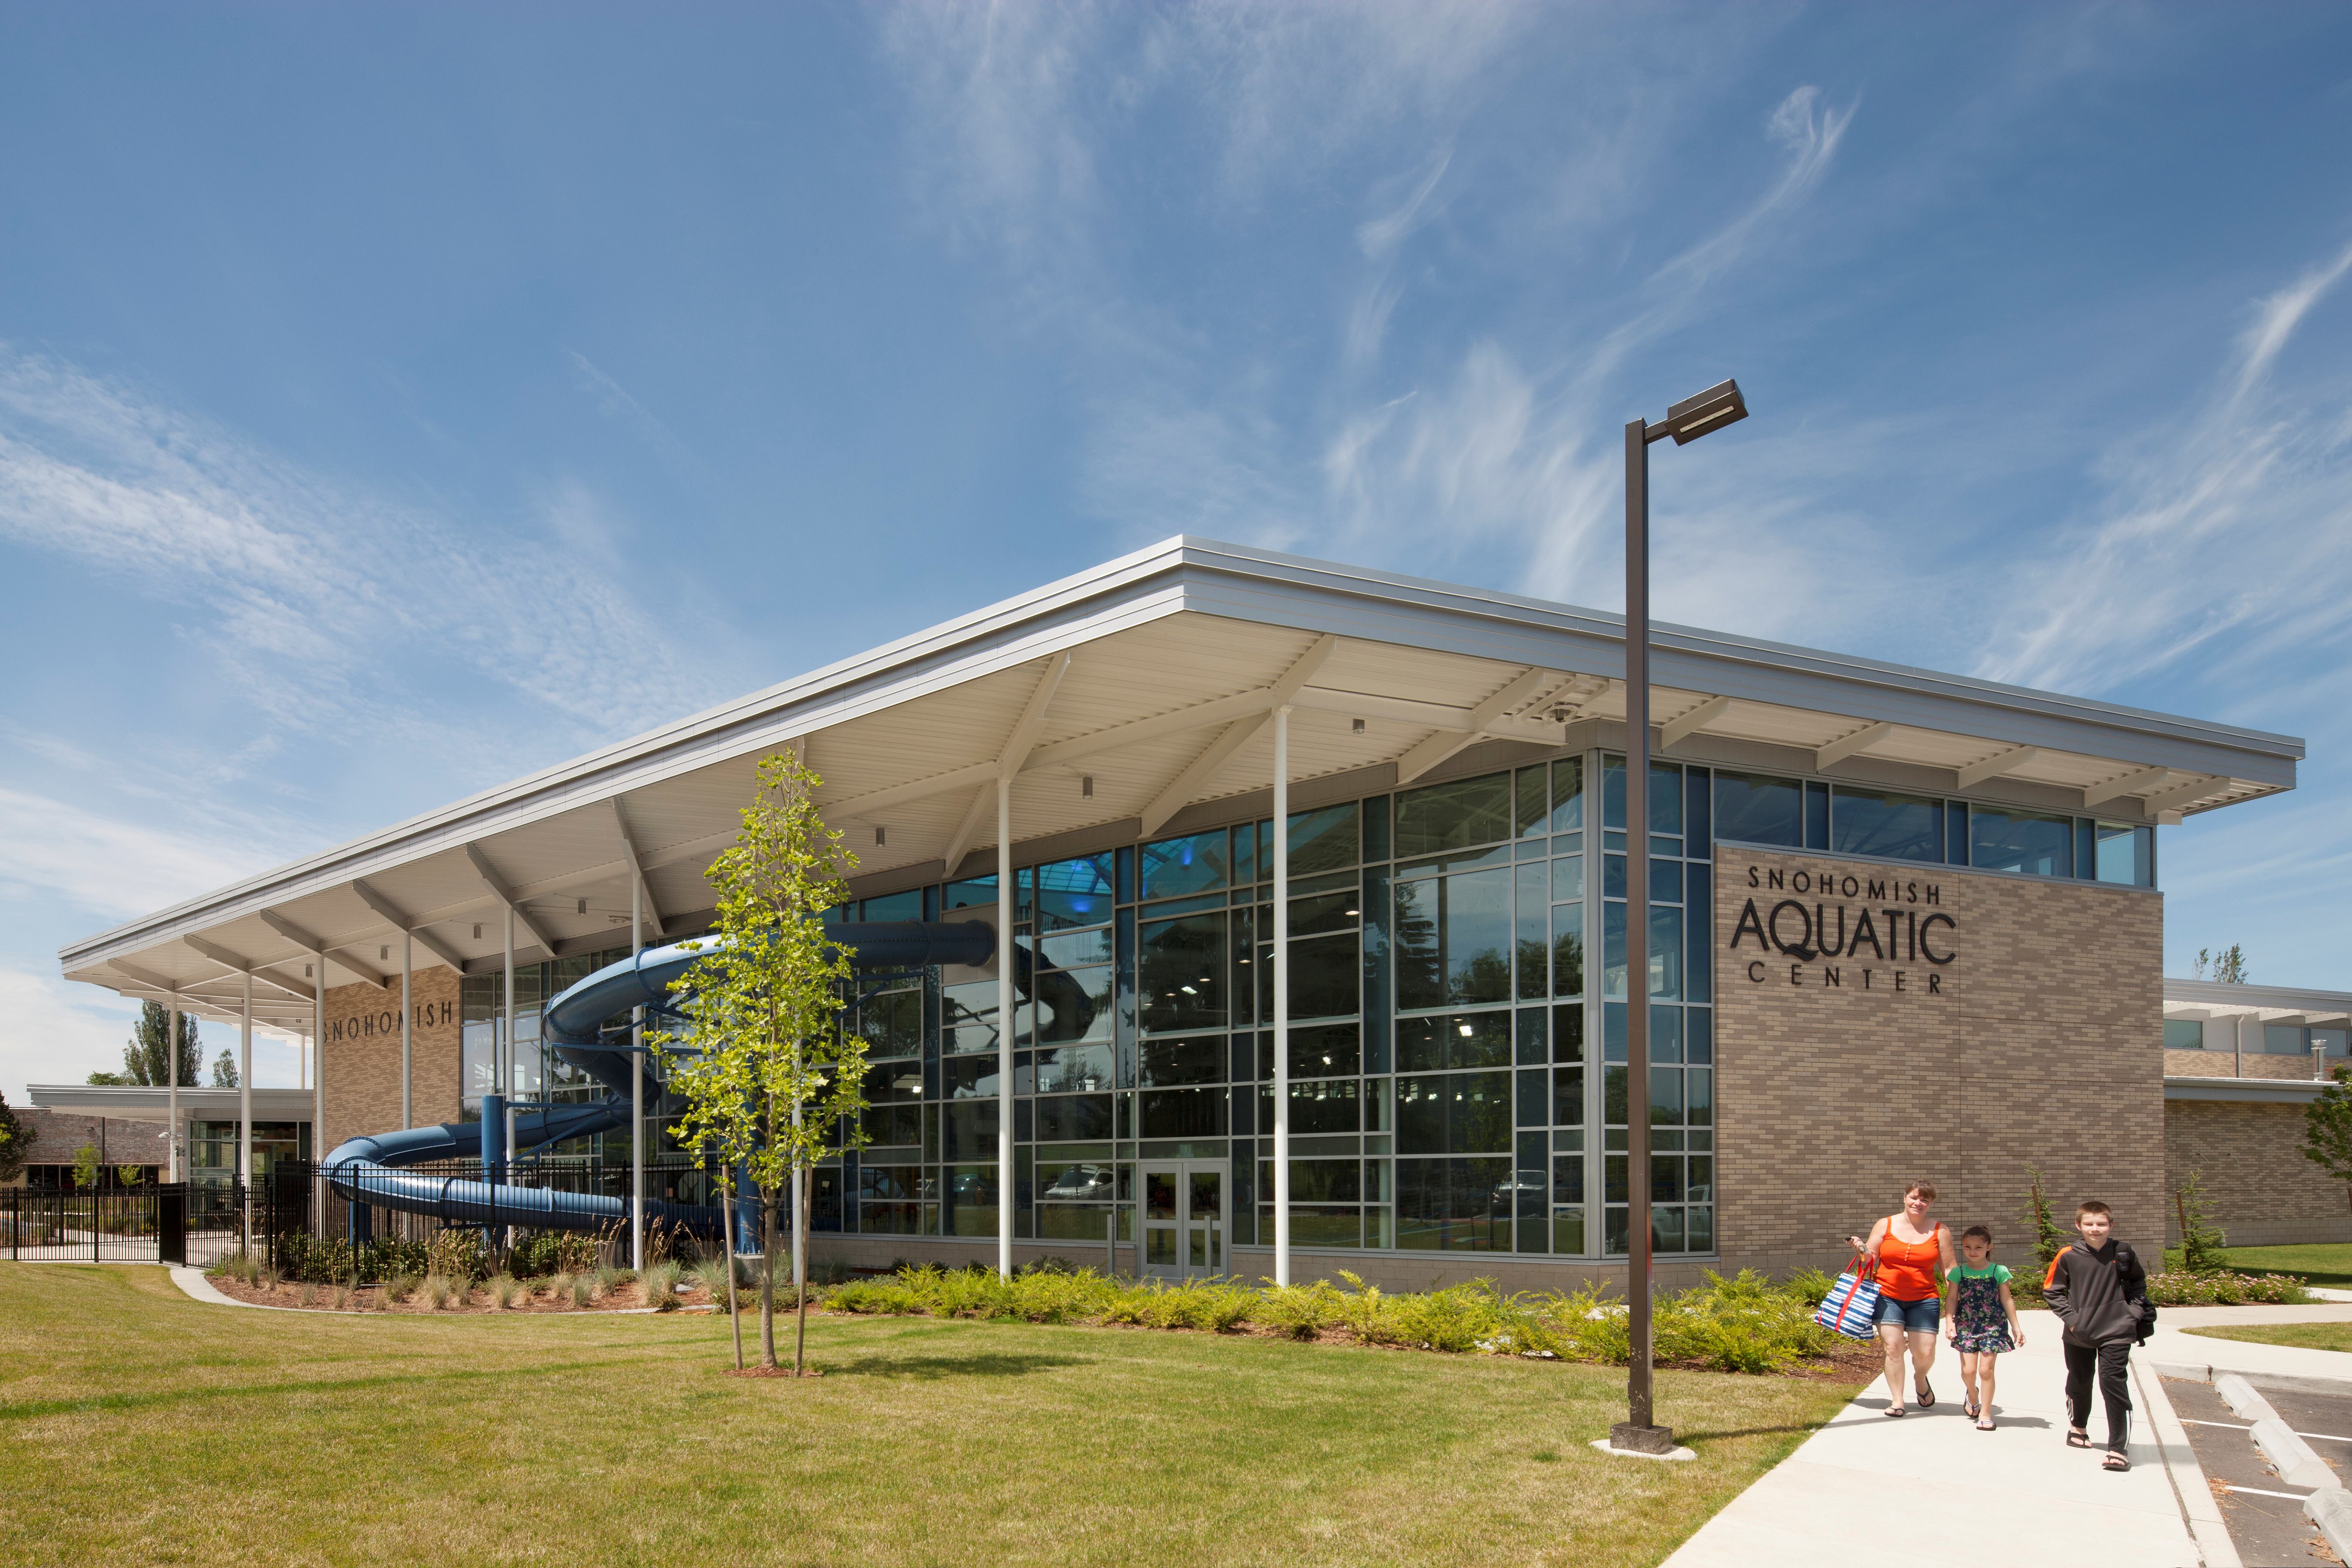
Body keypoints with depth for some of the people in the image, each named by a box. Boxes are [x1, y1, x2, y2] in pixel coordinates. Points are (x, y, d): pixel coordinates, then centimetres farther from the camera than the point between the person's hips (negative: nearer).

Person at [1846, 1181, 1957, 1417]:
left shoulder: (1938, 1231, 4)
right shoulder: (1885, 1225, 4)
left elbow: (1949, 1269, 4)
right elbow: (1870, 1260, 7)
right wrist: (1862, 1249, -15)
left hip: (1924, 1300, 0)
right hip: (1888, 1297, 0)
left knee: (1925, 1354, -4)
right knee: (1893, 1347, -9)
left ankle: (1921, 1379, 32)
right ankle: (1897, 1401, 6)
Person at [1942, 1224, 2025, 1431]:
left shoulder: (1999, 1272, -1)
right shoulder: (1958, 1273, 1)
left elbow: (2007, 1301, 5)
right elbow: (1951, 1299, 1)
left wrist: (2016, 1327, 6)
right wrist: (1949, 1322, -12)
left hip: (1993, 1326, -1)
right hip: (1966, 1326, 1)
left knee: (1986, 1369, -4)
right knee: (1968, 1370, -1)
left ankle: (1985, 1413, 7)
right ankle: (1972, 1395, 32)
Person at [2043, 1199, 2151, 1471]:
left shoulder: (2123, 1254, -2)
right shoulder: (2068, 1257, -7)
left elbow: (2138, 1283, 16)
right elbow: (2051, 1291, 2)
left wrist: (2134, 1312, 3)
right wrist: (2071, 1318, -7)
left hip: (2116, 1333, -1)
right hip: (2079, 1335, 1)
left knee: (2114, 1384, -12)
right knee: (2079, 1383, 17)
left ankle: (2119, 1449, -10)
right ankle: (2078, 1427, 45)